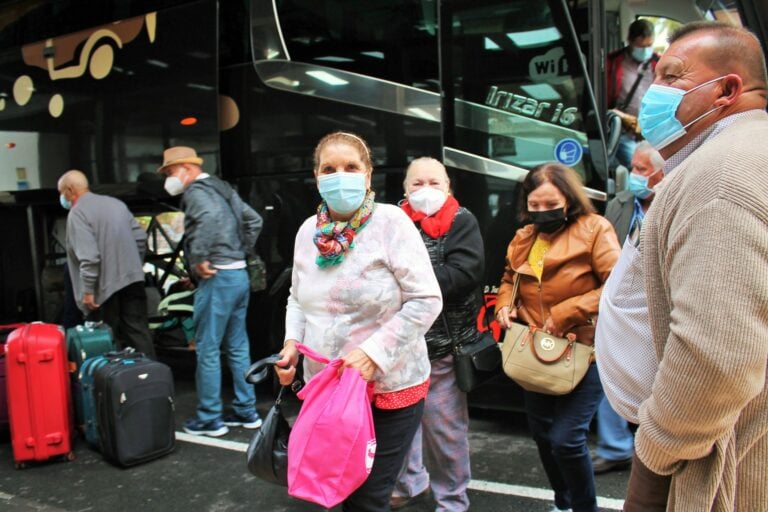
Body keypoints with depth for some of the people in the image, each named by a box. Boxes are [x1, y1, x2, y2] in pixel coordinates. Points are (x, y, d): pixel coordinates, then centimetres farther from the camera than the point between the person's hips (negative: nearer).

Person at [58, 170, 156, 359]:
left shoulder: (77, 213, -11)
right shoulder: (116, 203, 13)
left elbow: (89, 256, -20)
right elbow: (140, 237, 13)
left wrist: (88, 290, -15)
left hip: (106, 286, -7)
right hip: (132, 279, 7)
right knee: (138, 331, 8)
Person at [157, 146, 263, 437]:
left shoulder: (195, 191, -8)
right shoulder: (223, 189, 20)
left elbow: (209, 217, -29)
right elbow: (253, 220, 23)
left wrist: (199, 259, -23)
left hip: (217, 278, -9)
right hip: (239, 274, 9)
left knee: (207, 350, -1)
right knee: (238, 347, 14)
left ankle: (209, 419, 7)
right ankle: (246, 411, 21)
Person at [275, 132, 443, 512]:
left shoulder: (391, 223, -14)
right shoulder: (309, 231, 4)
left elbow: (426, 300, -15)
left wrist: (374, 352, -23)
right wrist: (292, 342, -2)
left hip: (388, 388, -5)